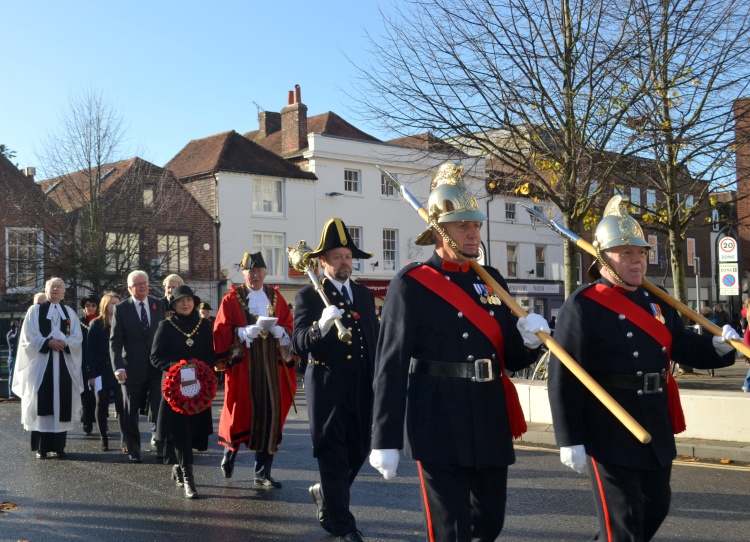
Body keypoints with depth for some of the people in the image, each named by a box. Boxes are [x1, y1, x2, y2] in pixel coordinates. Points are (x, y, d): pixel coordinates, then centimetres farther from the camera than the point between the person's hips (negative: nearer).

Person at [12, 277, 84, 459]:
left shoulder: (70, 313, 14)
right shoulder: (35, 310, 6)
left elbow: (78, 337, 5)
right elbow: (29, 337, -3)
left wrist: (65, 343, -14)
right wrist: (48, 342, -17)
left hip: (64, 365, 2)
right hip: (41, 364, -2)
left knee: (62, 404, 0)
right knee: (42, 405, -4)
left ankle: (58, 446, 6)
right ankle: (42, 447, 0)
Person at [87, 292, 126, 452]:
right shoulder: (96, 324, 1)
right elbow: (90, 350, -3)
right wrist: (91, 373, -10)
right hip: (102, 371, -1)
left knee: (122, 406, -5)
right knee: (102, 406, 6)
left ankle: (124, 439, -5)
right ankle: (104, 440, 13)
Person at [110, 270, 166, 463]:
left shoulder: (159, 305, 7)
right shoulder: (121, 308, 0)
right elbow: (115, 341, -3)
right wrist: (118, 367, -13)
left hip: (157, 367, 1)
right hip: (132, 369, -1)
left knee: (161, 411, -5)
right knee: (131, 414, 8)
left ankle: (161, 449, 1)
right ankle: (134, 452, 20)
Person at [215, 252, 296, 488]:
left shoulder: (276, 297, 12)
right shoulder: (232, 299, 2)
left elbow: (289, 327, 10)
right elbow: (220, 331, -5)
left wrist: (279, 331, -11)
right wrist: (246, 332, -19)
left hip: (272, 366, 3)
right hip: (243, 365, -3)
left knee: (270, 415, 0)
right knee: (241, 413, 0)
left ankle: (263, 473, 7)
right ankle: (229, 453, 30)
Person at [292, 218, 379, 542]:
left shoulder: (364, 294, 13)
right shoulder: (308, 296, -4)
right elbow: (299, 344, -15)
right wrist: (321, 326, -34)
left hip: (362, 387, 5)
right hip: (327, 387, -5)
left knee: (358, 451, 12)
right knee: (333, 455, 2)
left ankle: (325, 493, 38)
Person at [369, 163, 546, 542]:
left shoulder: (492, 281, 10)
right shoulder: (411, 284, -8)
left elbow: (510, 358, 15)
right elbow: (391, 365, -12)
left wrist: (529, 340, -9)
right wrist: (385, 440, -15)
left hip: (491, 426, 6)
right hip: (440, 429, -6)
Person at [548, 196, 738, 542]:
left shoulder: (656, 302, 10)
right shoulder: (581, 306, -14)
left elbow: (683, 346, 18)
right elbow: (564, 379, -17)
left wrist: (718, 346, -4)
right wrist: (570, 440, -19)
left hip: (656, 431, 8)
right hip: (609, 434, -8)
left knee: (656, 507, 22)